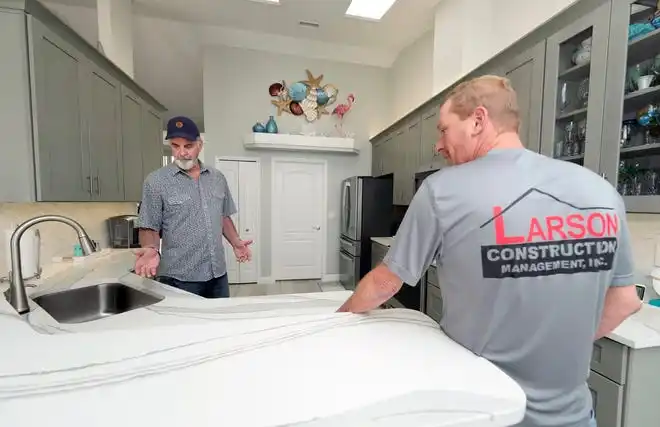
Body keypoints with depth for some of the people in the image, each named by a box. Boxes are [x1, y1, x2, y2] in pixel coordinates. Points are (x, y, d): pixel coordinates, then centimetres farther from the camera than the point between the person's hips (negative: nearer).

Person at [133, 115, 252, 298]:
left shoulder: (218, 178, 6)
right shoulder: (156, 181, -7)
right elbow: (149, 228, -5)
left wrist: (235, 242, 0)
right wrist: (151, 249, -24)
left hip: (218, 274, 4)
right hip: (179, 279, -4)